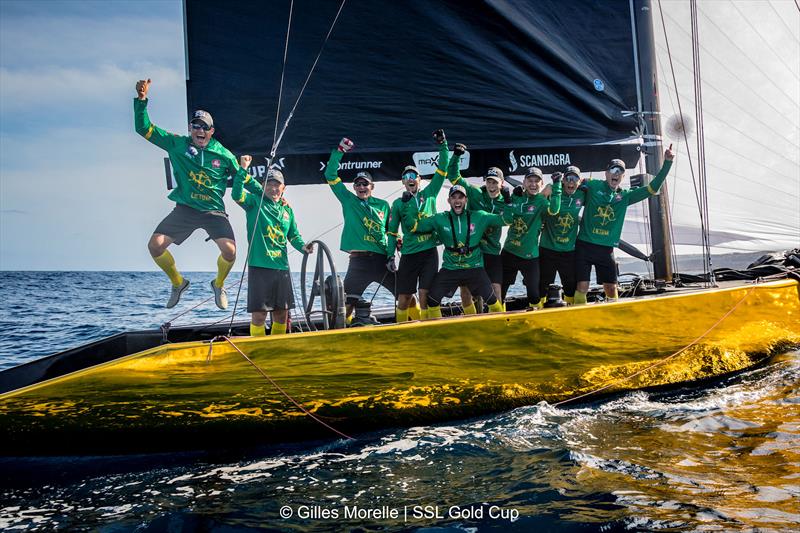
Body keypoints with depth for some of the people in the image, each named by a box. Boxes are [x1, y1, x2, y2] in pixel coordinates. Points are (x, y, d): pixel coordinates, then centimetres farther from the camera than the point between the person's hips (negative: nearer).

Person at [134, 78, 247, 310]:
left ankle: (219, 285, 13)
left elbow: (241, 177, 11)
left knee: (229, 251, -22)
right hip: (185, 210, 1)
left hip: (214, 211, -1)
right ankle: (178, 283, 15)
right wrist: (141, 99, -14)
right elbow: (144, 128, -3)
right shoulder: (177, 144, 0)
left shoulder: (223, 155, -1)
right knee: (155, 245, -14)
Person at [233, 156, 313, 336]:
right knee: (259, 314, -7)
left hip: (282, 267, 6)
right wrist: (243, 169, -25)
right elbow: (237, 195, -19)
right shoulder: (255, 201, 0)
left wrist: (303, 247, 0)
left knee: (282, 313, 13)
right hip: (259, 265, -6)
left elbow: (294, 235, 20)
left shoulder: (287, 209, 15)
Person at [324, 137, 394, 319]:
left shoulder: (383, 205, 11)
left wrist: (392, 255, 4)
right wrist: (339, 151, -4)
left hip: (382, 259, 2)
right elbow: (330, 175, 3)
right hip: (359, 261, -2)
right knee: (346, 304, -8)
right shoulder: (348, 200, 7)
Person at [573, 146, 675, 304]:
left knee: (611, 287, 9)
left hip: (607, 249, 3)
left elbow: (652, 188, 6)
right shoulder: (593, 186, 0)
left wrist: (667, 163, 1)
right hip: (585, 245, -3)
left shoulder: (625, 196, 8)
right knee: (582, 286, -6)